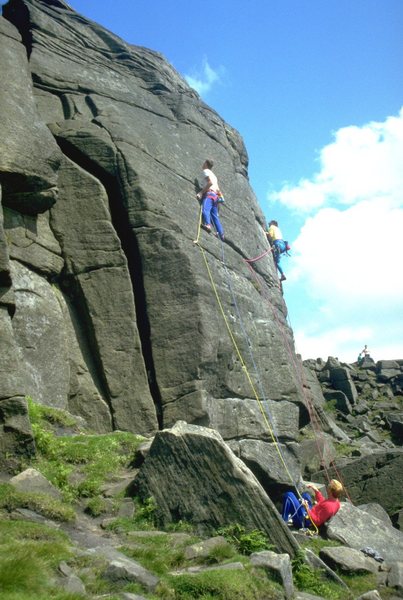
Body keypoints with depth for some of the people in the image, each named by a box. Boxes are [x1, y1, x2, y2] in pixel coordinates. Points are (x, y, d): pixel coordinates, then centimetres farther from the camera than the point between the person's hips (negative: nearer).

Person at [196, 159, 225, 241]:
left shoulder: (206, 171, 6)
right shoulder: (213, 175, 32)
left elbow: (210, 182, -11)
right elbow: (218, 189, 25)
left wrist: (201, 192, -12)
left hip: (209, 193, -9)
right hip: (215, 195, 9)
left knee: (205, 209, -28)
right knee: (215, 215, 4)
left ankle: (207, 224, -52)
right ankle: (221, 234, -4)